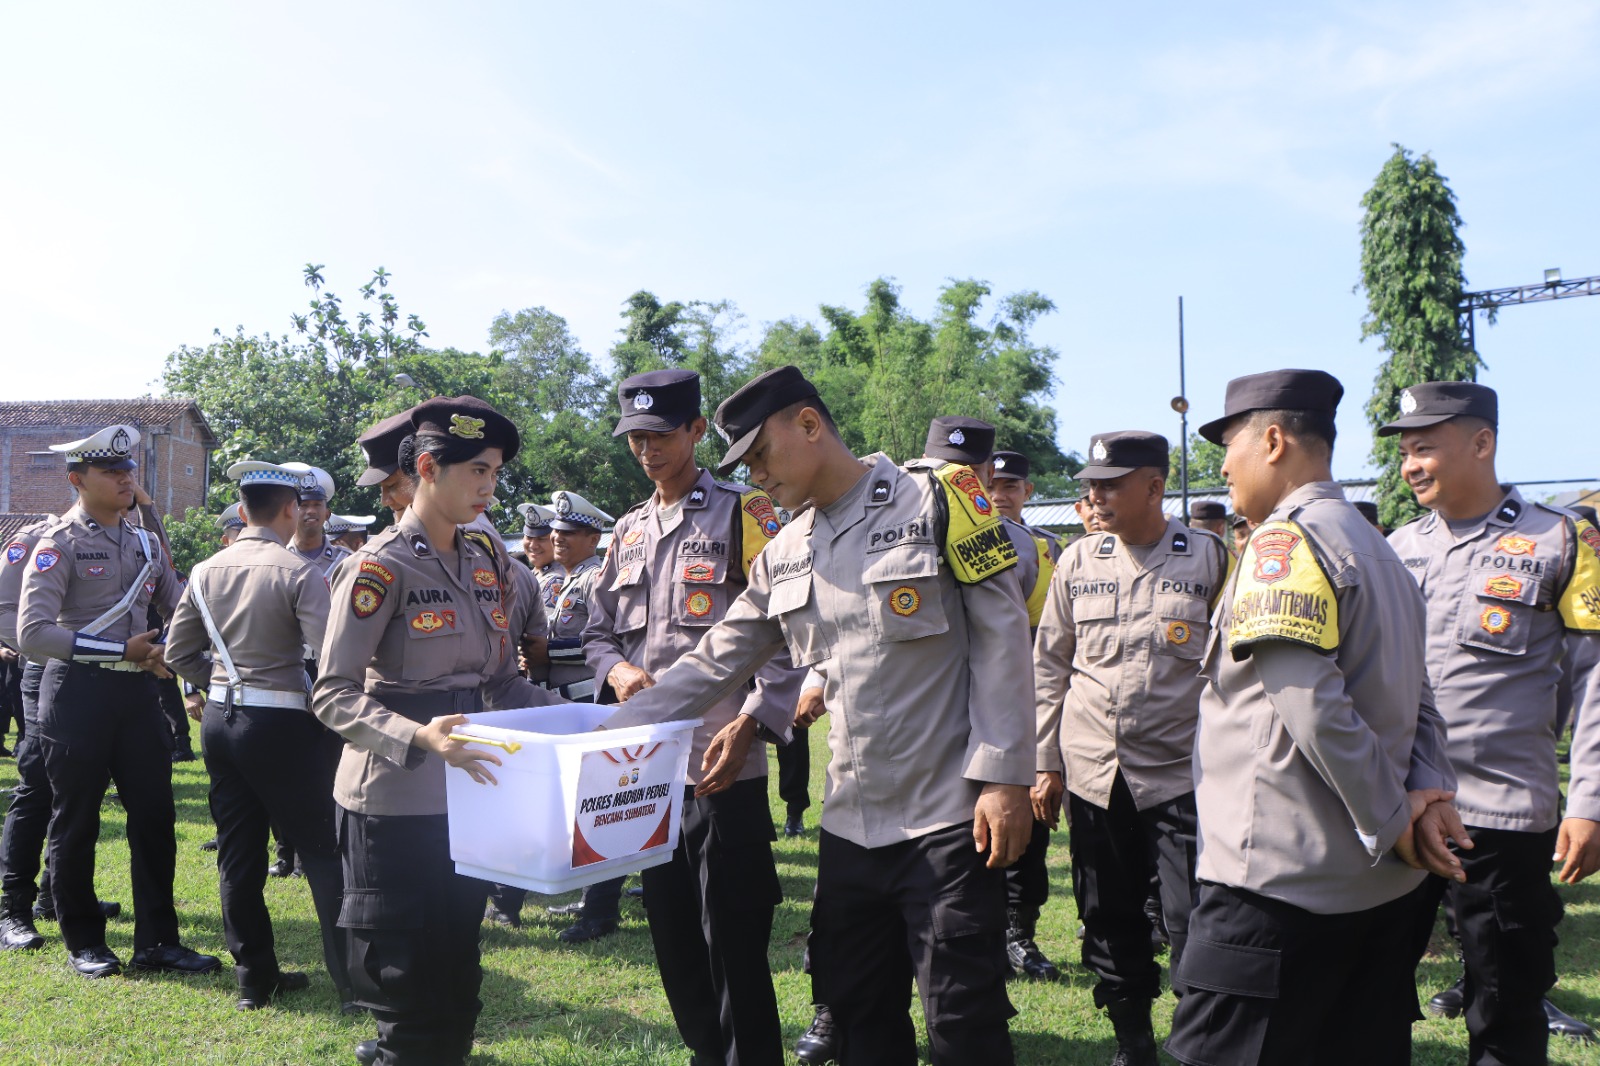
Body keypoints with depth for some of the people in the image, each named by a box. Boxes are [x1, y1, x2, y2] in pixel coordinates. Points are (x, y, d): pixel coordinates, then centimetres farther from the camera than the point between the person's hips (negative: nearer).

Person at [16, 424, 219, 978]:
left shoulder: (146, 542, 11)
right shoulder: (59, 544, -8)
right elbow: (32, 633, -17)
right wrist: (122, 650, -19)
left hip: (136, 690, 6)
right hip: (77, 693, -6)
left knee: (155, 816, 6)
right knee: (76, 823, 7)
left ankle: (157, 940, 17)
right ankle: (84, 942, 23)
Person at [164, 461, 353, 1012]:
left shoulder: (206, 572, 5)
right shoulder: (298, 572, -13)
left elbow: (178, 653, 11)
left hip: (220, 719, 6)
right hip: (282, 722, -6)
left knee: (239, 853, 12)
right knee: (324, 851, 2)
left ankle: (255, 977, 22)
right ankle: (351, 977, 4)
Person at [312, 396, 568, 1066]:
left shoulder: (485, 566, 9)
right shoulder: (381, 567, -12)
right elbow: (333, 695, -16)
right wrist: (417, 738, -31)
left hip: (467, 797, 7)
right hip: (395, 805, -6)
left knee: (458, 986, 16)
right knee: (410, 994, 4)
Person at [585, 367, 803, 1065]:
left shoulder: (744, 515, -6)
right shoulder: (628, 532, 14)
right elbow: (598, 631, 20)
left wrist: (749, 725, -24)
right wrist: (617, 670, -4)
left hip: (724, 767, -7)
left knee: (733, 942, 0)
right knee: (672, 937, 17)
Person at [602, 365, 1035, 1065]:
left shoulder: (938, 499, -7)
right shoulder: (782, 557, 11)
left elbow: (1002, 638, -9)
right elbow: (713, 665, 13)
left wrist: (1003, 774, -14)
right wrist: (611, 731, 6)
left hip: (950, 817, -6)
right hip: (849, 823, 6)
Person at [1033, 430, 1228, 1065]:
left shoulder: (1210, 557, -2)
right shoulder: (1078, 562, 6)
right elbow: (1049, 669, 9)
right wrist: (1045, 765, 6)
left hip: (1180, 775, -3)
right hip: (1092, 776, 3)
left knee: (1192, 926, -3)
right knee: (1109, 922, 12)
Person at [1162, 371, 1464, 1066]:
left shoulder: (1284, 541, -14)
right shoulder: (1377, 549, 17)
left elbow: (1315, 707, -23)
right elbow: (1412, 696, 16)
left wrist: (1392, 824, -12)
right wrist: (1430, 789, 2)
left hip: (1277, 884, -10)